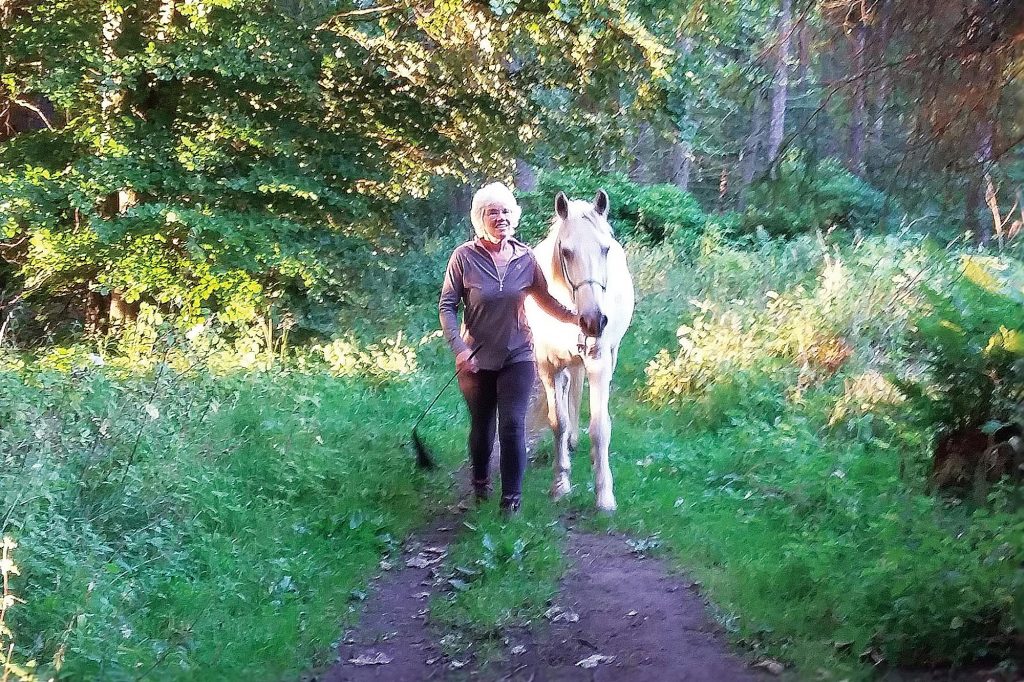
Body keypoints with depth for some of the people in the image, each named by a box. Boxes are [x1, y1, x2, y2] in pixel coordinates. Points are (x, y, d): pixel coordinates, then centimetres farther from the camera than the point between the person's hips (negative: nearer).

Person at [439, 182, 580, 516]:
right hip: (476, 359, 0)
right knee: (481, 425, 15)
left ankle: (511, 498, 5)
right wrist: (458, 347, -19)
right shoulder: (464, 257, -12)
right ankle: (480, 482, 42)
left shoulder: (526, 257, -4)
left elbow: (545, 299, 7)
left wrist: (575, 317, -6)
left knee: (513, 425, -6)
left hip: (517, 356, 1)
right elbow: (447, 306, -8)